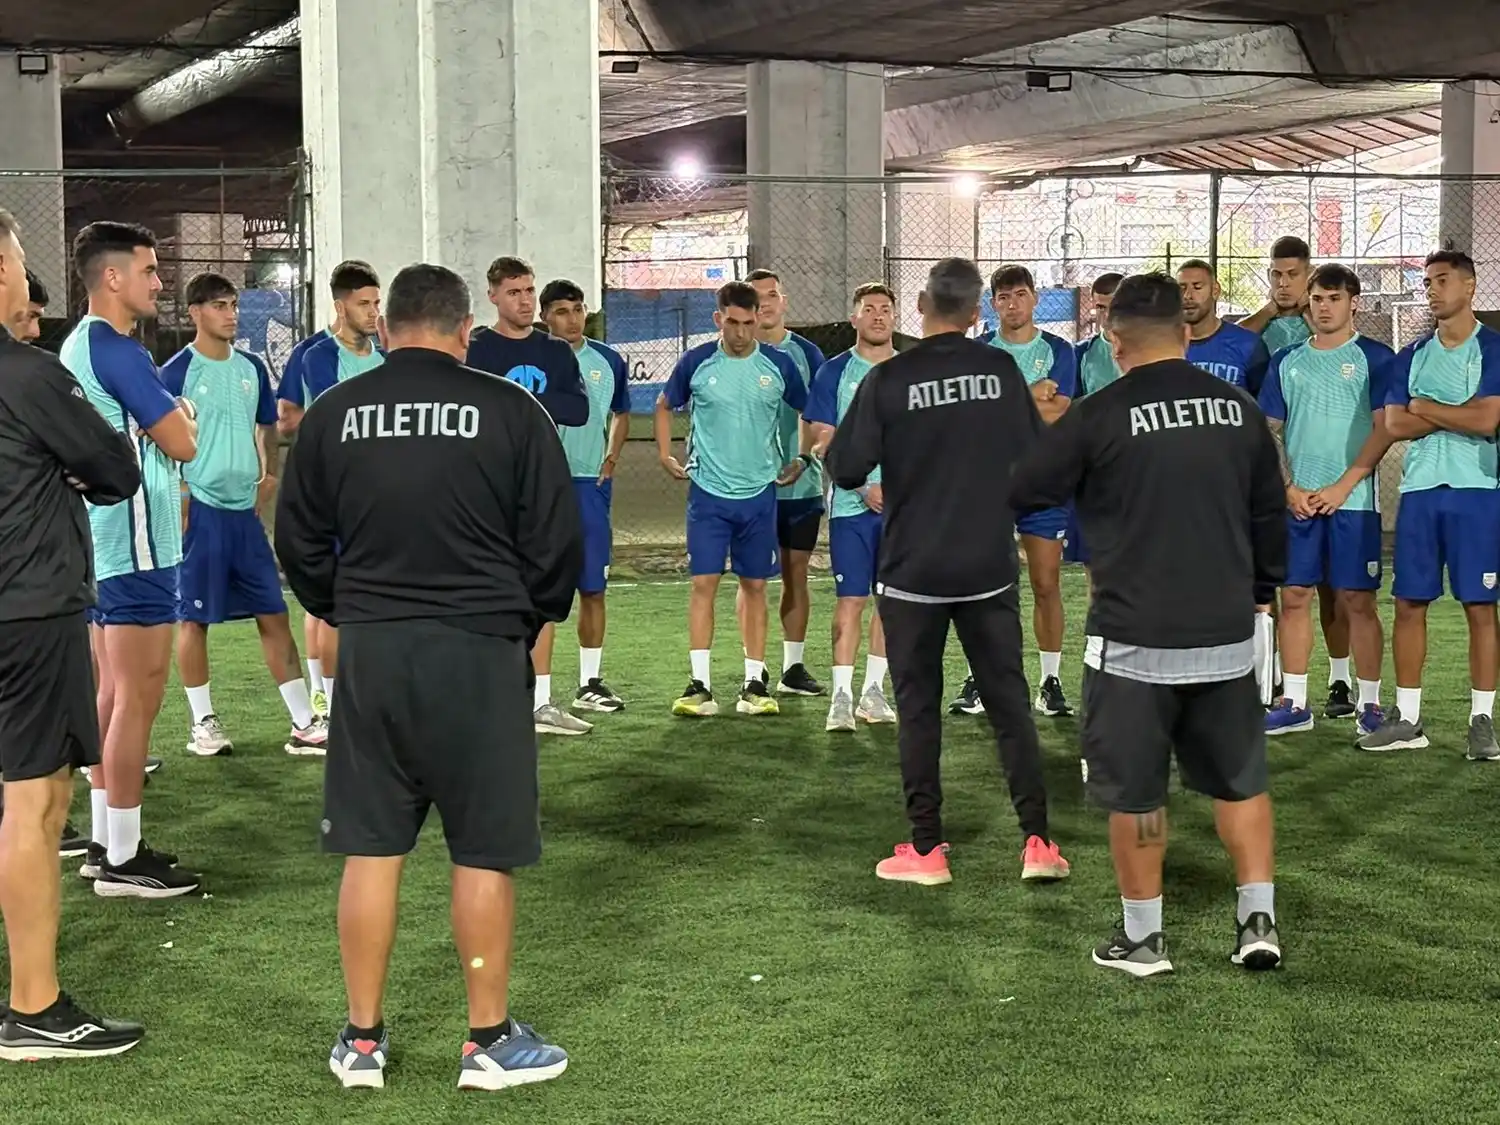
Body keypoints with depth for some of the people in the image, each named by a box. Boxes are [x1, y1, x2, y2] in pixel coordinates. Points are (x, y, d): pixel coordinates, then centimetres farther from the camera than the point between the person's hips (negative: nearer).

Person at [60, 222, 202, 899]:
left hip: (105, 547, 10)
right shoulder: (119, 352, -17)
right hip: (135, 545, -10)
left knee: (114, 694, 14)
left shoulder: (77, 347, 14)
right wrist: (184, 412, 3)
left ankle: (106, 844, 20)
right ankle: (122, 861, -1)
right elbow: (182, 443, -16)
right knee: (138, 698, -6)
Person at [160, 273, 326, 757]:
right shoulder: (177, 372, -8)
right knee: (194, 617, 3)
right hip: (199, 509, -6)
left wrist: (267, 474, 8)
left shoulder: (252, 368, 9)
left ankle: (304, 724, 9)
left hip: (245, 509, 6)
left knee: (273, 614, 6)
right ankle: (203, 723, 14)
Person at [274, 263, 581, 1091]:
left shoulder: (334, 414, 2)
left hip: (369, 649, 3)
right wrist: (529, 619, 15)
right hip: (479, 649, -2)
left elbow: (297, 541, 9)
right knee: (484, 852, 6)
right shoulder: (509, 411, -5)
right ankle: (490, 1041, 13)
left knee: (369, 847, 10)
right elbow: (558, 541, -2)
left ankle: (362, 1040, 16)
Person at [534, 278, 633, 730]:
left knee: (593, 589, 15)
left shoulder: (608, 360, 9)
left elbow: (621, 414, 24)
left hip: (592, 487, 6)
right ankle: (540, 703, -11)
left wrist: (611, 458, 11)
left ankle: (589, 684, 31)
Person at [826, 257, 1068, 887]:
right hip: (990, 568, 2)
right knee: (1009, 700, 9)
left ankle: (926, 849, 9)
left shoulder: (889, 380, -11)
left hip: (912, 570, -2)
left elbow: (846, 470, -11)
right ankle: (1038, 841, 7)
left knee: (918, 706, 7)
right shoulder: (1002, 371, -3)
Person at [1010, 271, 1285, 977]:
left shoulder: (1101, 416, -12)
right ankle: (1258, 921, 15)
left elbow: (1023, 492, -3)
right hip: (1227, 635, 4)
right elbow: (1271, 514, 13)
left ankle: (1142, 939, 15)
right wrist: (1259, 589, 28)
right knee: (1240, 779, 17)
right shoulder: (1238, 409, 3)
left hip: (1135, 639, -4)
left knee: (1135, 792, 8)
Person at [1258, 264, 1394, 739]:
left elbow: (1384, 429, -5)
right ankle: (1294, 704, 12)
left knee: (1358, 601, -1)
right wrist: (1290, 489, -3)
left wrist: (1342, 486, -13)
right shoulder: (1287, 361, 11)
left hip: (1352, 500, -3)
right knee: (1294, 597, 4)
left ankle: (1370, 704, 6)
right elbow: (1270, 432, 11)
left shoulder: (1375, 358, 1)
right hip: (1296, 501, 4)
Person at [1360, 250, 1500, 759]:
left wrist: (1425, 407, -2)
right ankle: (1407, 718, 11)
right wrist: (1457, 414, -7)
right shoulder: (1412, 355, 13)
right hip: (1419, 490, 4)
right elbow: (1394, 424, 1)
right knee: (1409, 603, 4)